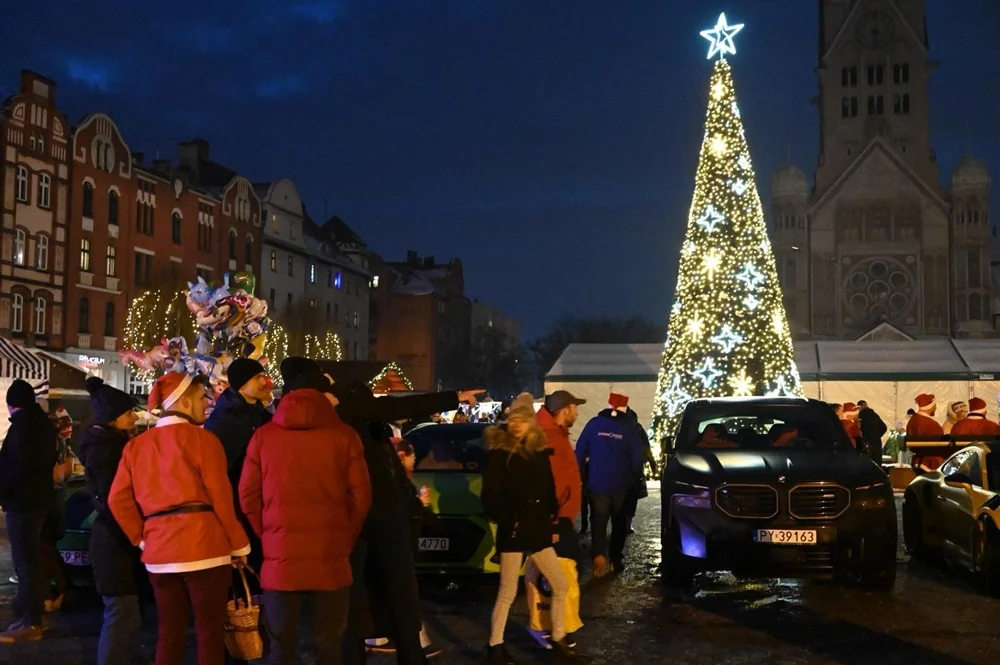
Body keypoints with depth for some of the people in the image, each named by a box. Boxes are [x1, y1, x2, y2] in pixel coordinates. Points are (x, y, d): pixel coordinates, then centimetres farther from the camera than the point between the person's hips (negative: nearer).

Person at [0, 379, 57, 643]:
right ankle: (31, 615, 22)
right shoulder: (43, 423, 14)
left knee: (25, 561, -6)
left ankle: (30, 622, -4)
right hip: (37, 497, 10)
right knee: (29, 558, 15)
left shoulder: (22, 424, -16)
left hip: (22, 500, -10)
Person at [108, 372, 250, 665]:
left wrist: (143, 538, 13)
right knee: (210, 634, 2)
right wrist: (239, 544, 1)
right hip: (203, 546, -6)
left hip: (159, 550, 6)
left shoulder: (136, 444, 12)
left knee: (169, 634, 13)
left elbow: (118, 499, 7)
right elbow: (221, 497, -8)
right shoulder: (201, 438, -6)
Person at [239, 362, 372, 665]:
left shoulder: (264, 435, 2)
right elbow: (360, 497, -3)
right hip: (330, 557, -1)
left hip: (281, 557, 1)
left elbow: (248, 496, 3)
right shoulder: (344, 436, -3)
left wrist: (270, 537, 13)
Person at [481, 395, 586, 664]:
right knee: (508, 592, -2)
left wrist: (553, 524, 11)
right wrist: (507, 521, -15)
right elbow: (490, 497, -11)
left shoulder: (540, 451, 8)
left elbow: (549, 492, 14)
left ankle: (558, 641, 24)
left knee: (561, 586, 11)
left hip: (538, 530, 6)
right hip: (513, 531, -6)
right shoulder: (499, 453, -9)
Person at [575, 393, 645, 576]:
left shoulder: (594, 423, -3)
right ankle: (616, 559, 18)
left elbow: (580, 449, -1)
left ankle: (599, 555, -18)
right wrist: (634, 478, 12)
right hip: (621, 484, 0)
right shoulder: (630, 427, -5)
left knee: (599, 521, 2)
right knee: (619, 522, 16)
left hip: (598, 483, 0)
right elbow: (638, 457, -4)